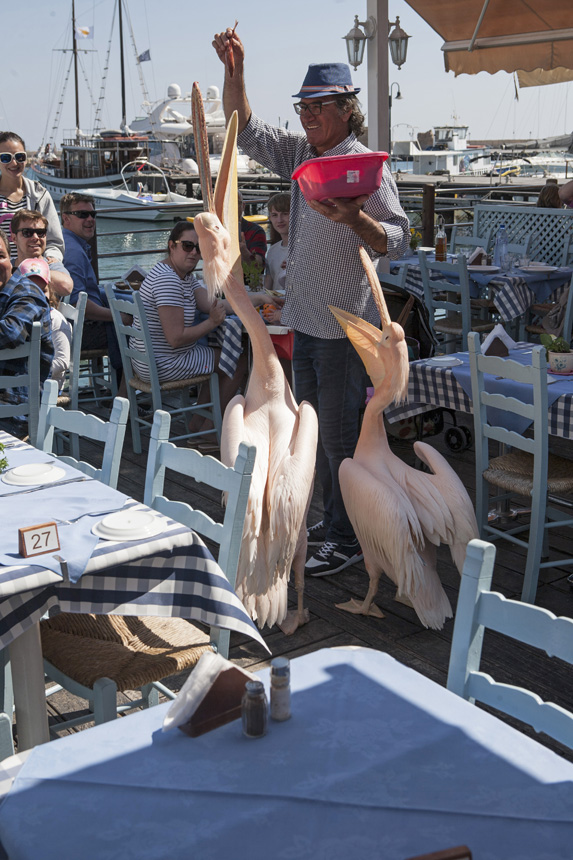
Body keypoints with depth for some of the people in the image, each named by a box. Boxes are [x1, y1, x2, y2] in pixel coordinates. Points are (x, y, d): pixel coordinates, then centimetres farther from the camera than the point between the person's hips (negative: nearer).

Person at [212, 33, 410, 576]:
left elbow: (398, 241, -17)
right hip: (305, 318, 8)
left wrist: (353, 217, -33)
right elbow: (244, 128, 18)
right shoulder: (300, 153, 11)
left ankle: (350, 539, 9)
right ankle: (334, 520, 30)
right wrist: (233, 69, 7)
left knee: (341, 434, -2)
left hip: (345, 323, -8)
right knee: (315, 428, 16)